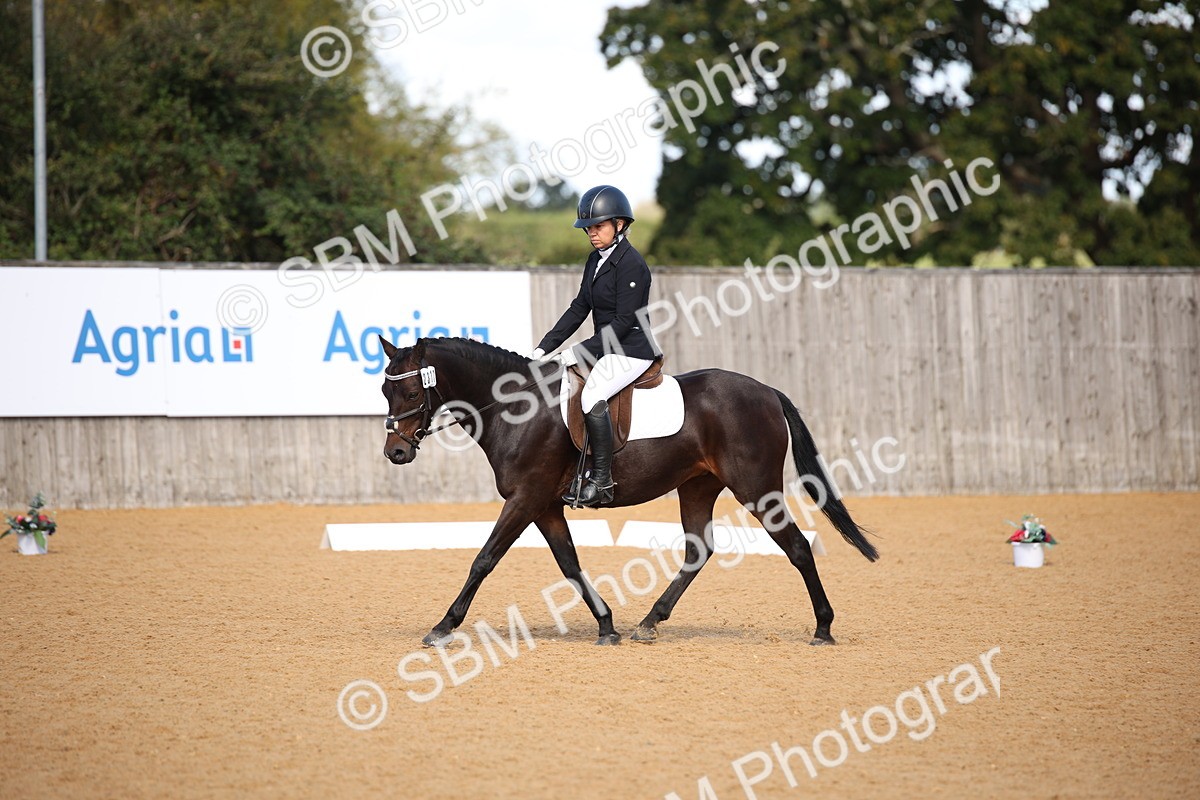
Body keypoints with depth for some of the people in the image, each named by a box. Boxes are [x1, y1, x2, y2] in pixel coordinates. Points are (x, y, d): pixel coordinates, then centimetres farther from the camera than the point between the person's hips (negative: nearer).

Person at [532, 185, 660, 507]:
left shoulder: (631, 265, -16)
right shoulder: (595, 260, 12)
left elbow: (624, 322, -20)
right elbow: (579, 308, 13)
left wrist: (580, 352, -21)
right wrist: (545, 347, 4)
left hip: (632, 351, -10)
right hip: (606, 349, 10)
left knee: (592, 396, -31)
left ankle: (601, 481, -27)